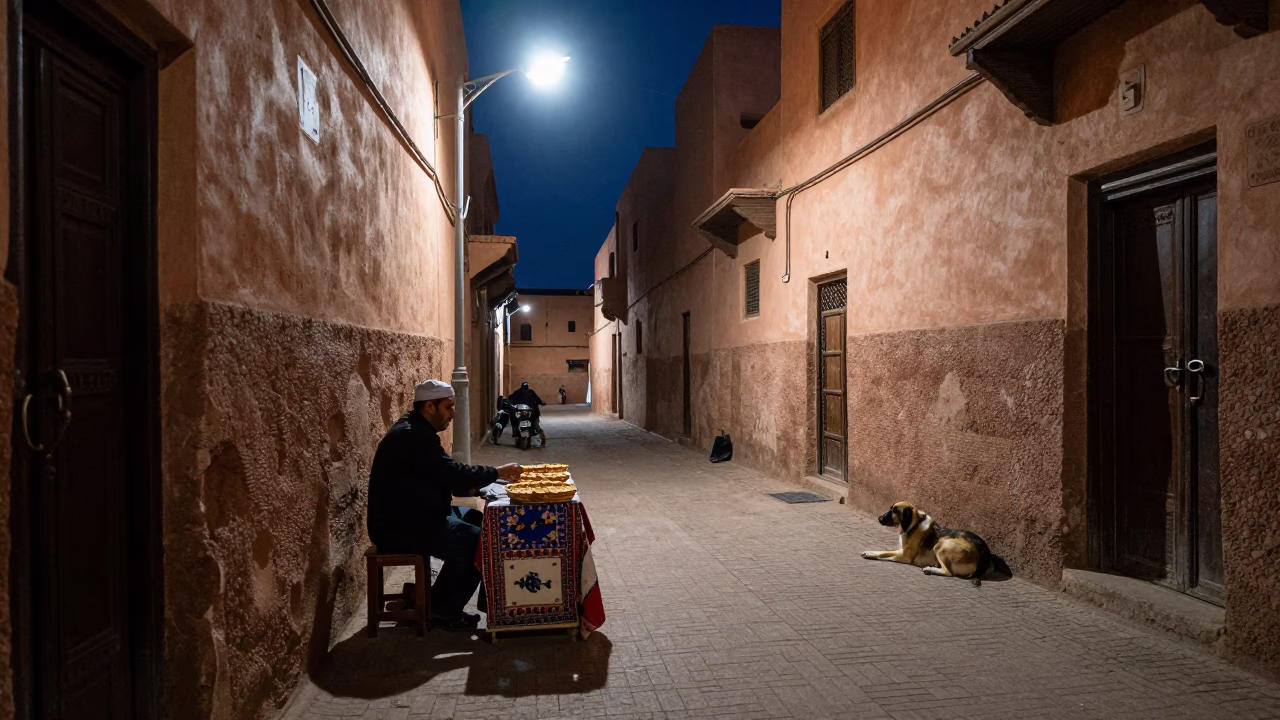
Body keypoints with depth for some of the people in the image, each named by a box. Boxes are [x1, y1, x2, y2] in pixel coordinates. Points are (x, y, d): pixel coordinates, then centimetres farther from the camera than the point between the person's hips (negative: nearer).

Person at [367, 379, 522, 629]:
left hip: (410, 516, 11)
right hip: (399, 528, -11)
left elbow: (443, 475, 13)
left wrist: (470, 485, -3)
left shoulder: (416, 431, 12)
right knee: (474, 541, -14)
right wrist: (496, 472, -15)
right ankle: (443, 609, 2)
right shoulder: (411, 436, -22)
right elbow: (452, 472, -25)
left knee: (476, 522, 10)